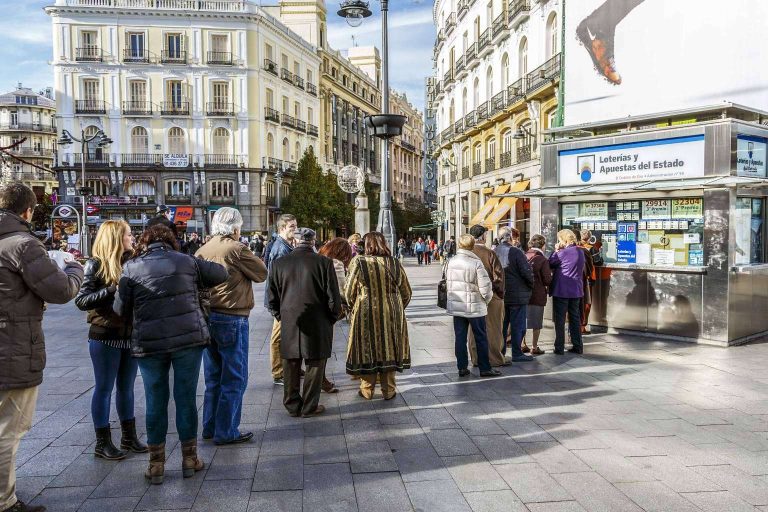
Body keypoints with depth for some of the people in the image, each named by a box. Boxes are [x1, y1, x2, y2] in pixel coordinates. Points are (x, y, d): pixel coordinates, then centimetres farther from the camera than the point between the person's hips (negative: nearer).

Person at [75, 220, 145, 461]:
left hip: (130, 335, 5)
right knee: (104, 389, 6)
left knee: (126, 387, 14)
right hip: (105, 337, -5)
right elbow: (81, 301, -12)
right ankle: (102, 443, 17)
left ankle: (129, 436, 26)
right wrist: (112, 289, -23)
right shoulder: (96, 265, -8)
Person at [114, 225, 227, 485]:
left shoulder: (132, 267, 3)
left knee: (156, 402, 11)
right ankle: (189, 459, 20)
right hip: (189, 338, 0)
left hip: (148, 344, 0)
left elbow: (120, 310, 3)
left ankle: (156, 464, 20)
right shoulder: (186, 261, 5)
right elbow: (220, 274, 14)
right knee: (186, 398, 10)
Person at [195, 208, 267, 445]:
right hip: (232, 319, -7)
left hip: (207, 318, 7)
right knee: (234, 379, 4)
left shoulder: (203, 250, 7)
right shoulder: (236, 249, -13)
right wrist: (251, 257, 11)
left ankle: (210, 427, 27)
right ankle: (226, 432, 8)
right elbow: (261, 274, -4)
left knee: (213, 377, 18)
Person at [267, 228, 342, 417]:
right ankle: (309, 407, 18)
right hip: (317, 324, -3)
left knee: (291, 366, 14)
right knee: (314, 365, 10)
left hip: (289, 325, 3)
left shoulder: (278, 263, -1)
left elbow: (272, 297, 5)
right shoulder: (324, 262, -11)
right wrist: (333, 317, 7)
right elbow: (333, 296, -8)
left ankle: (292, 405, 25)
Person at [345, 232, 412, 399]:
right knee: (389, 350, 12)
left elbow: (349, 292, -3)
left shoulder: (359, 263, -11)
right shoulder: (395, 264, -2)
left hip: (366, 315, -2)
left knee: (367, 351, 10)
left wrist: (354, 308, 15)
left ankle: (367, 390, 21)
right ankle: (388, 390, 21)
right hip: (392, 316, 2)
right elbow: (407, 293, 7)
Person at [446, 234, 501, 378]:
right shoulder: (476, 263, -15)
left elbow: (447, 282, 7)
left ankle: (462, 367, 14)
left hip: (456, 305, 4)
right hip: (474, 306, -4)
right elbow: (485, 287, -16)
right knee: (481, 338, 8)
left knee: (460, 337, 11)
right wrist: (487, 299, 2)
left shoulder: (450, 262, -1)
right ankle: (485, 368, 14)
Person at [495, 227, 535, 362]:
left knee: (502, 324, 14)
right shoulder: (516, 252, -15)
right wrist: (531, 285, 0)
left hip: (500, 294, 6)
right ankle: (517, 353, 7)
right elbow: (527, 272, -16)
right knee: (518, 325, 3)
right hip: (517, 294, -6)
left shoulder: (495, 252, 2)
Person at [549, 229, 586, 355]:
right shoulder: (580, 252, 7)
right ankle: (578, 347, 18)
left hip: (561, 290, -7)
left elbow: (550, 264, -7)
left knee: (560, 319, 1)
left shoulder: (563, 253, -16)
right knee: (575, 318, 14)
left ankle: (559, 347, 3)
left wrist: (556, 250, 0)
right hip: (576, 290, 7)